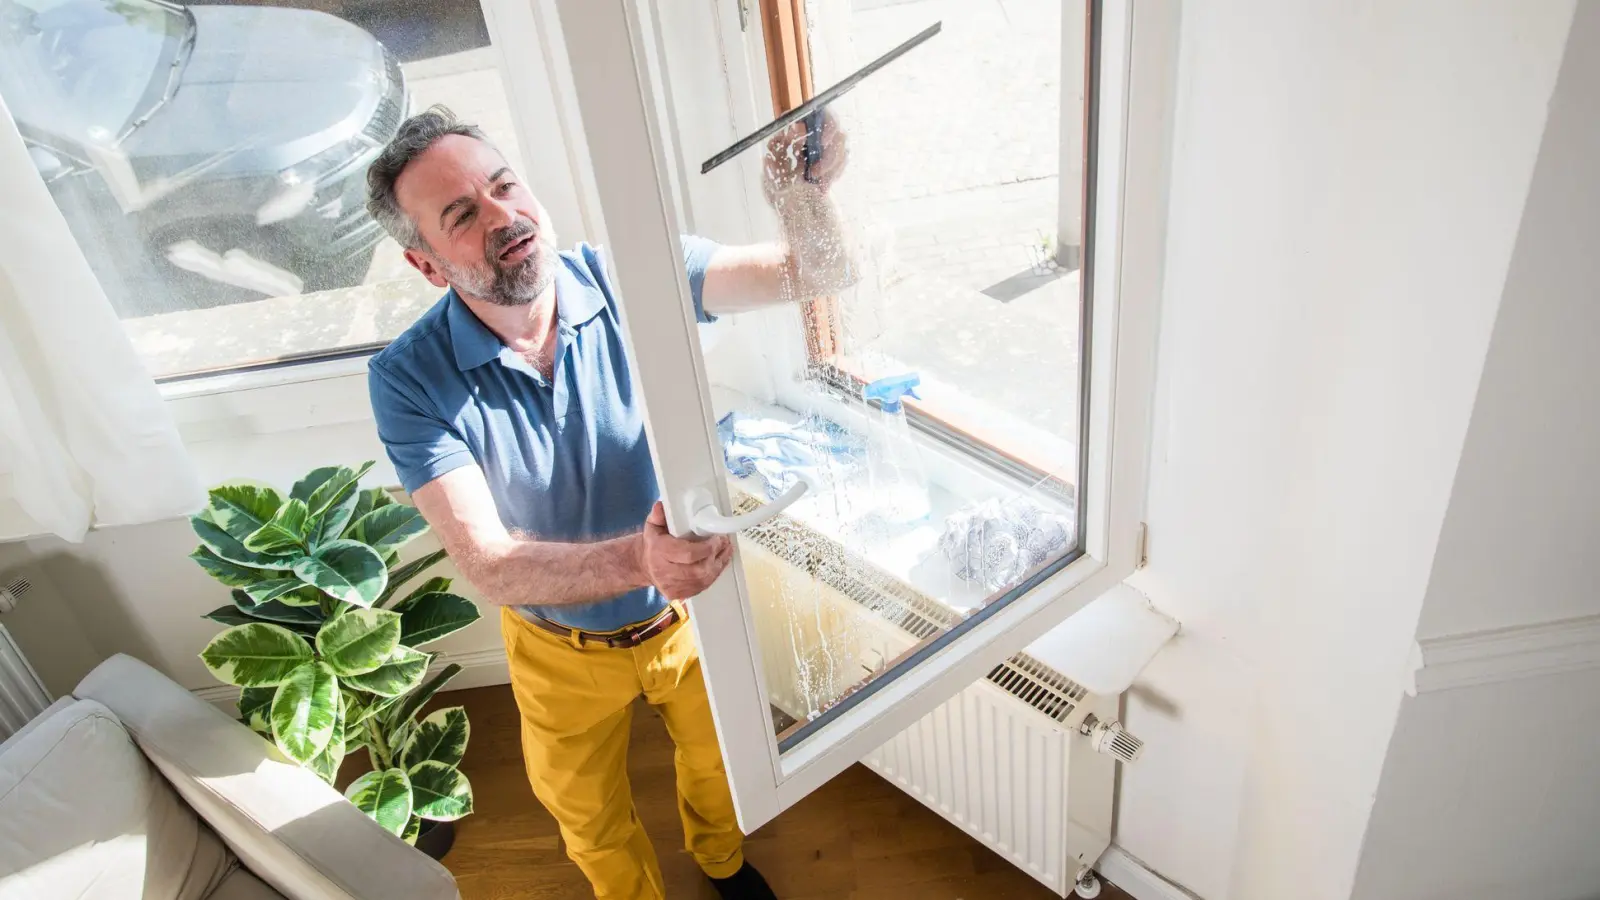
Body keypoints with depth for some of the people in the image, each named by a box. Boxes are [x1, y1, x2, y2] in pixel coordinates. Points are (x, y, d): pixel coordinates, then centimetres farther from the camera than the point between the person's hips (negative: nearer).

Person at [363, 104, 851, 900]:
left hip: (689, 609, 1)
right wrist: (638, 559, -51)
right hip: (564, 653, -1)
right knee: (591, 822, 26)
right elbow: (489, 565, -33)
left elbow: (814, 275, -23)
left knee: (718, 763, 29)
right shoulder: (409, 380, -26)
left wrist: (802, 195, -47)